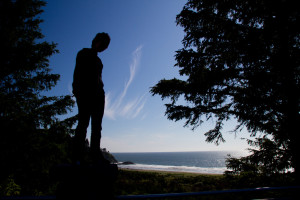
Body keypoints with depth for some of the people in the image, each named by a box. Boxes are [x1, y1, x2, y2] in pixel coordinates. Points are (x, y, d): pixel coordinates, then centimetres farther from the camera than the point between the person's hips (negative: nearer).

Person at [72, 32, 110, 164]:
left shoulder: (97, 59, 28)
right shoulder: (84, 53, 7)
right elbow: (77, 72, -5)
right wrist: (77, 90, -17)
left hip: (98, 93, 8)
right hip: (85, 91, -7)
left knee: (97, 125, 0)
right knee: (83, 122, -13)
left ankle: (96, 155, -1)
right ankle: (78, 157, -13)